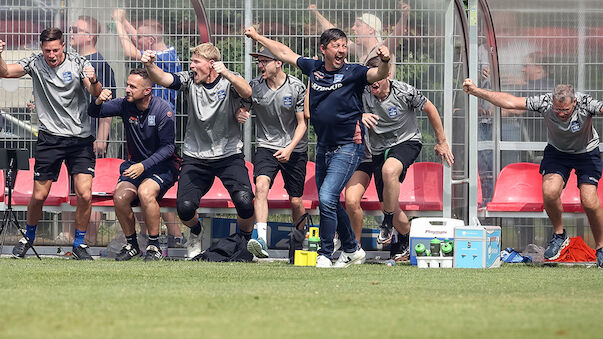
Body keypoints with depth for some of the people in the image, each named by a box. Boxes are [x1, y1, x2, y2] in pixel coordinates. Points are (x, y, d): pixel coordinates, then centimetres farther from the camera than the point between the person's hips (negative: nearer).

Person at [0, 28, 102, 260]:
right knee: (39, 195, 1)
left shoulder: (78, 63, -4)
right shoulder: (35, 64, -1)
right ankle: (29, 236, 27)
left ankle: (79, 244, 8)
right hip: (50, 137, 1)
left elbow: (96, 94, -13)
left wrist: (93, 81, -35)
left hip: (80, 138, 0)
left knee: (85, 195, -10)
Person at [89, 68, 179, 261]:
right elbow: (93, 113, 2)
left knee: (145, 192, -33)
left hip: (162, 166, -4)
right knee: (120, 197, -23)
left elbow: (168, 147, -16)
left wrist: (144, 166, -28)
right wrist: (99, 101, -22)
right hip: (136, 164, 4)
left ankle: (154, 247, -18)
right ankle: (131, 245, -2)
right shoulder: (125, 105, -3)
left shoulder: (163, 110, -16)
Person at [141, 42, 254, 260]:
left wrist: (226, 74, -43)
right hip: (196, 157, 2)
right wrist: (149, 66, -35)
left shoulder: (229, 81, -5)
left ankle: (246, 240, 10)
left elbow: (247, 93, -26)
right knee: (185, 207, -14)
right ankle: (196, 234, 22)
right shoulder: (190, 80, 1)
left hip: (229, 156, -2)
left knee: (245, 202, -22)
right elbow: (163, 79, -14)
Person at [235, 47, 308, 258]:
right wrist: (239, 114, -18)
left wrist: (290, 149, -17)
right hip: (266, 146, 1)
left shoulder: (296, 87, -8)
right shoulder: (255, 86, -1)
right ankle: (261, 241, -37)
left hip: (294, 150, -1)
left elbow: (302, 123, -4)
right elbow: (242, 108, 8)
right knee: (261, 185, -25)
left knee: (296, 202, 4)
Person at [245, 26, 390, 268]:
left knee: (327, 197, -18)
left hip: (348, 147, -7)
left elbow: (379, 75, -25)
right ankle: (352, 250, 32)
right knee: (329, 203, 15)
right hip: (323, 147, 7)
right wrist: (258, 38, 26)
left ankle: (325, 255, -8)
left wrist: (384, 61, -46)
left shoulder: (353, 73, -8)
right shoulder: (314, 68, 6)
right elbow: (285, 53, 19)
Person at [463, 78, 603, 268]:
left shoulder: (585, 104, -32)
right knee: (549, 192, -22)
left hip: (587, 152, -2)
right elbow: (510, 102, -24)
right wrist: (475, 91, -28)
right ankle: (559, 235, 5)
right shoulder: (545, 103, -26)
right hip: (557, 151, 2)